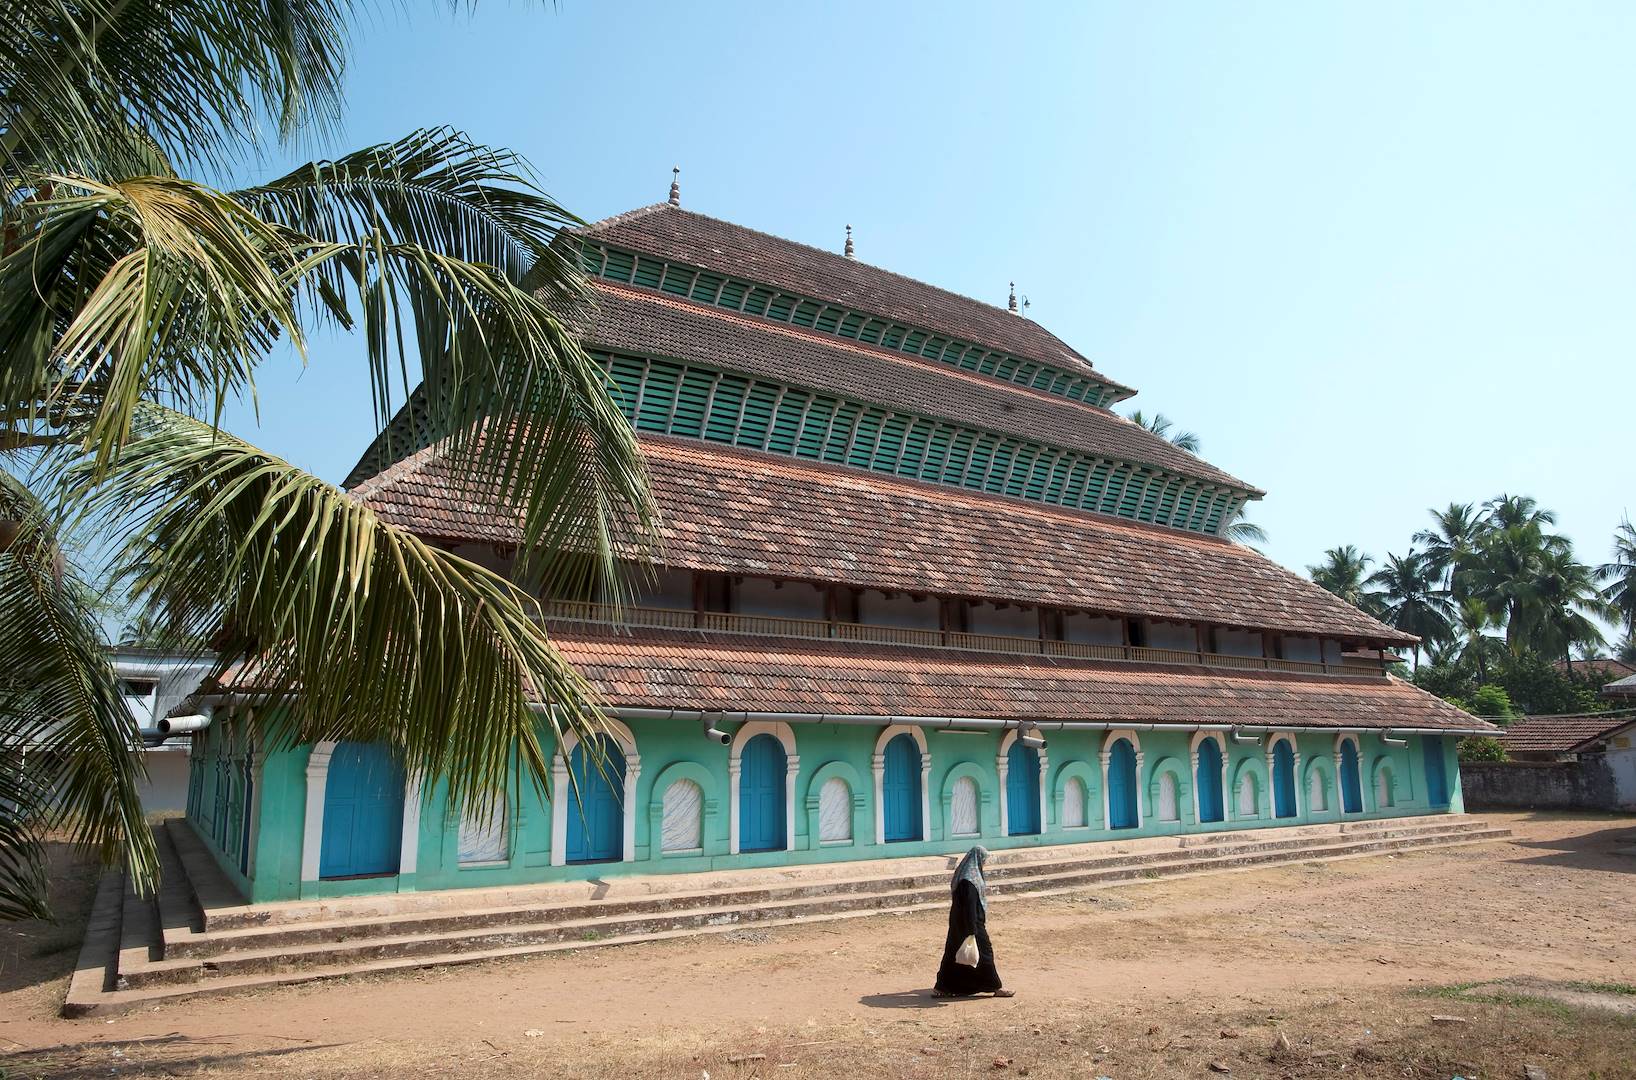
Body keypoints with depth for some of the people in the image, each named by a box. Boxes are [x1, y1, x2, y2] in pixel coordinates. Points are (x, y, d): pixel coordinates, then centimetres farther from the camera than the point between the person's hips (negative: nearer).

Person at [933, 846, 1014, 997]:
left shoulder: (964, 876, 7)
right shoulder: (969, 882, -24)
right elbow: (970, 908, -25)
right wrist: (973, 932, -23)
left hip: (958, 924, 10)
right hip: (969, 923, -10)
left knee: (954, 954, 14)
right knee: (984, 953, 5)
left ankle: (941, 988, 19)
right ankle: (996, 987, 18)